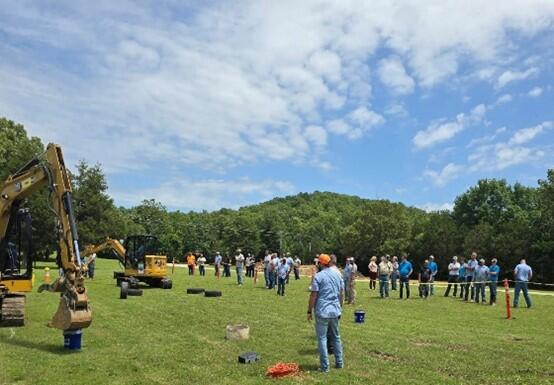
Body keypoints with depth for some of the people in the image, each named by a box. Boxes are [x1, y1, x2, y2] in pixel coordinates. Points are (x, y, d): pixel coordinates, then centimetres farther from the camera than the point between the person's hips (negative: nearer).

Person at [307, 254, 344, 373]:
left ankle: (325, 366, 3)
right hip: (335, 310, 5)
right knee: (336, 337, 18)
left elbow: (313, 295, -11)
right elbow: (342, 293, 11)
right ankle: (339, 362, 24)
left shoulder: (318, 276, -10)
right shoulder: (337, 274, 6)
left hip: (322, 311, -5)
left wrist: (309, 311, -3)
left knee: (322, 338, 2)